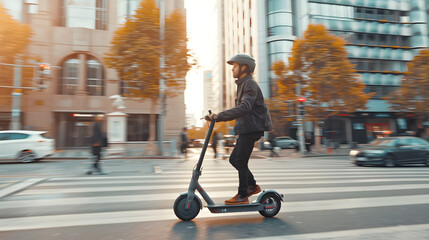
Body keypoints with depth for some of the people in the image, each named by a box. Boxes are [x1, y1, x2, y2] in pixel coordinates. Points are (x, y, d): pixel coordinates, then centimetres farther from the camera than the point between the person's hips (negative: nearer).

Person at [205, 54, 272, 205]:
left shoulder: (250, 84, -11)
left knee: (240, 161, -7)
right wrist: (218, 117, 14)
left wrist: (219, 116, -32)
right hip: (246, 129, 10)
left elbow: (244, 108, -28)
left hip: (252, 128, -10)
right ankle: (252, 186, 22)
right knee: (234, 159, 10)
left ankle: (243, 196, 5)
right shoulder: (243, 84, 21)